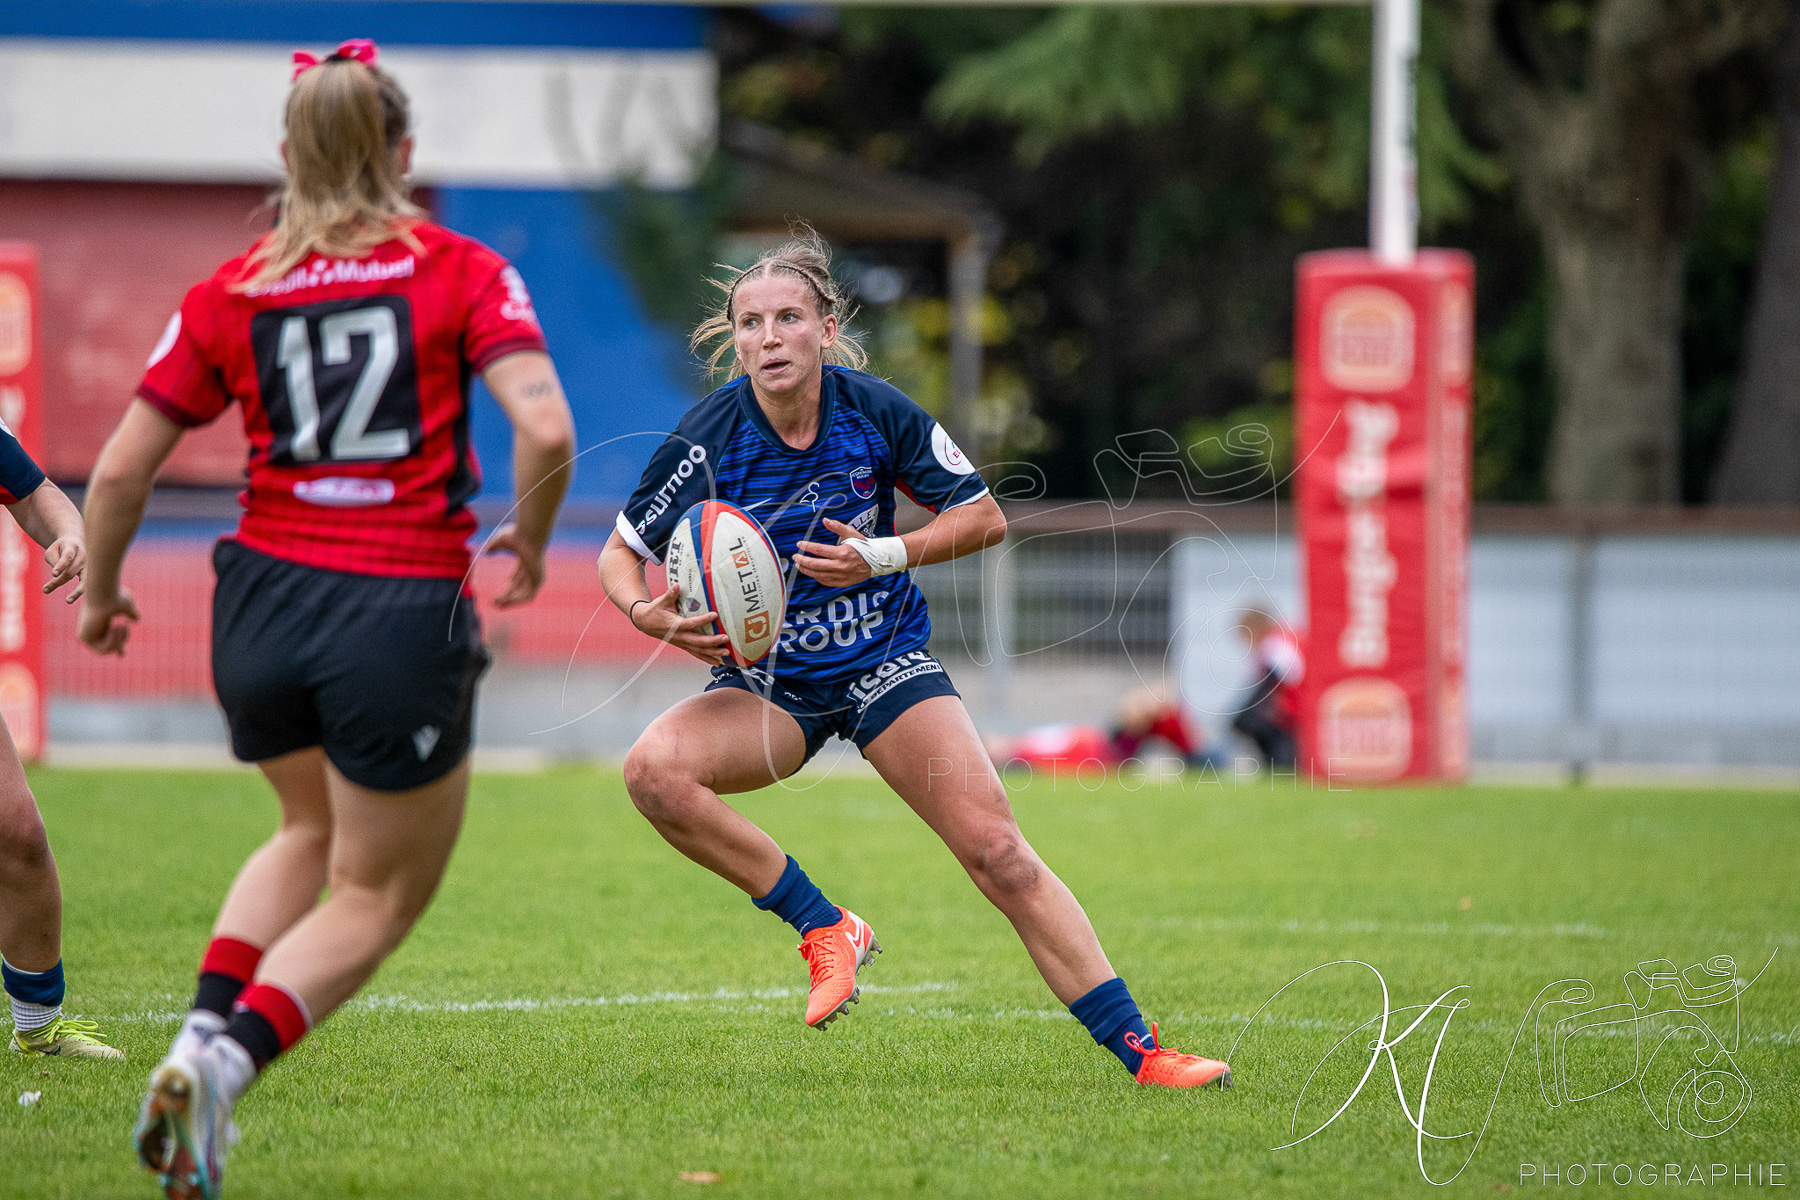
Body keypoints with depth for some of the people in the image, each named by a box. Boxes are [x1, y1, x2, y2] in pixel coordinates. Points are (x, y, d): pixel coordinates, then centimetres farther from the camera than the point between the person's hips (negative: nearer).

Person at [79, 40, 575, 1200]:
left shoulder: (230, 295, 4)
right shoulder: (463, 274, -3)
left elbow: (122, 467, 2)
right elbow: (547, 432, -15)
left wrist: (100, 594, 19)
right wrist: (528, 545, 4)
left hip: (262, 605, 4)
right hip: (407, 615, -4)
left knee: (313, 832, 31)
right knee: (377, 898, 10)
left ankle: (205, 1032, 9)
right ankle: (222, 1068, -14)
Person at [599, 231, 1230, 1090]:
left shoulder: (876, 411, -14)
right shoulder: (706, 440, -17)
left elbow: (983, 516, -3)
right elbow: (621, 552, -4)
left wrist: (880, 556, -19)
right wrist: (651, 614, -26)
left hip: (885, 661, 0)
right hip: (764, 683, 0)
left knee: (996, 850, -13)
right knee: (653, 769, -29)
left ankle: (1138, 1049, -8)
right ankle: (823, 928, -15)